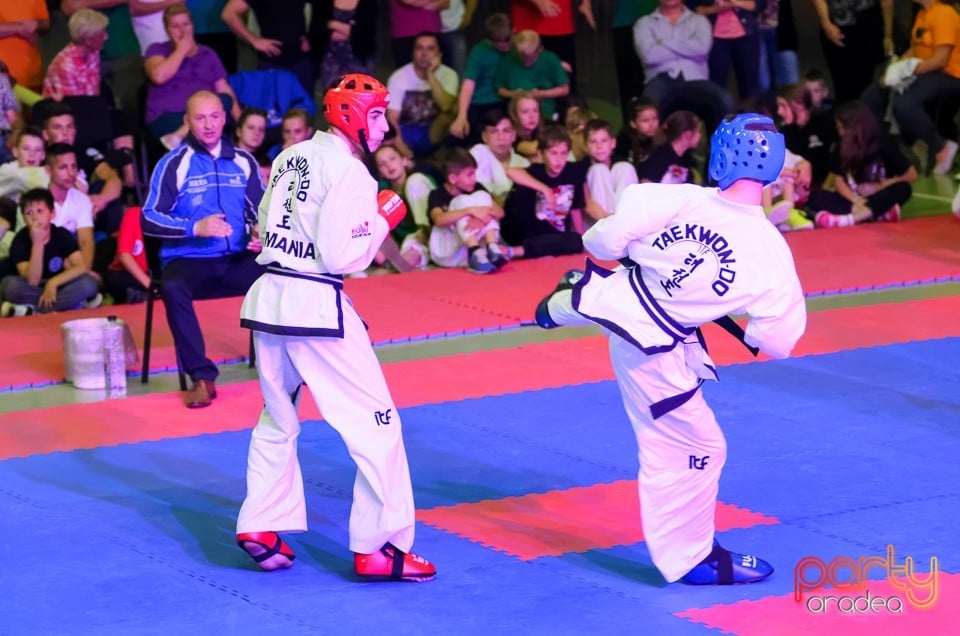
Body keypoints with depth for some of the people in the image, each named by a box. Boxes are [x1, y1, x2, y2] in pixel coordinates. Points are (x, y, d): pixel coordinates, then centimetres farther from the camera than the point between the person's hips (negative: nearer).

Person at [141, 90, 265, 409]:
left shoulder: (243, 161, 10)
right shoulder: (174, 164, -1)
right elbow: (149, 220, -6)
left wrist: (262, 234, -6)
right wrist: (195, 228, -19)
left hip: (238, 259, 3)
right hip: (188, 260, -3)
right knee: (173, 288, -37)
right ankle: (202, 376, -27)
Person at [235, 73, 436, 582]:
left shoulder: (291, 157, 11)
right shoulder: (349, 173, -12)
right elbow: (341, 256, -16)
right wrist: (383, 221, -2)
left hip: (268, 299, 8)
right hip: (316, 306, -8)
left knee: (278, 419, 24)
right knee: (376, 424, 0)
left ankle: (259, 528, 23)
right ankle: (379, 548, -2)